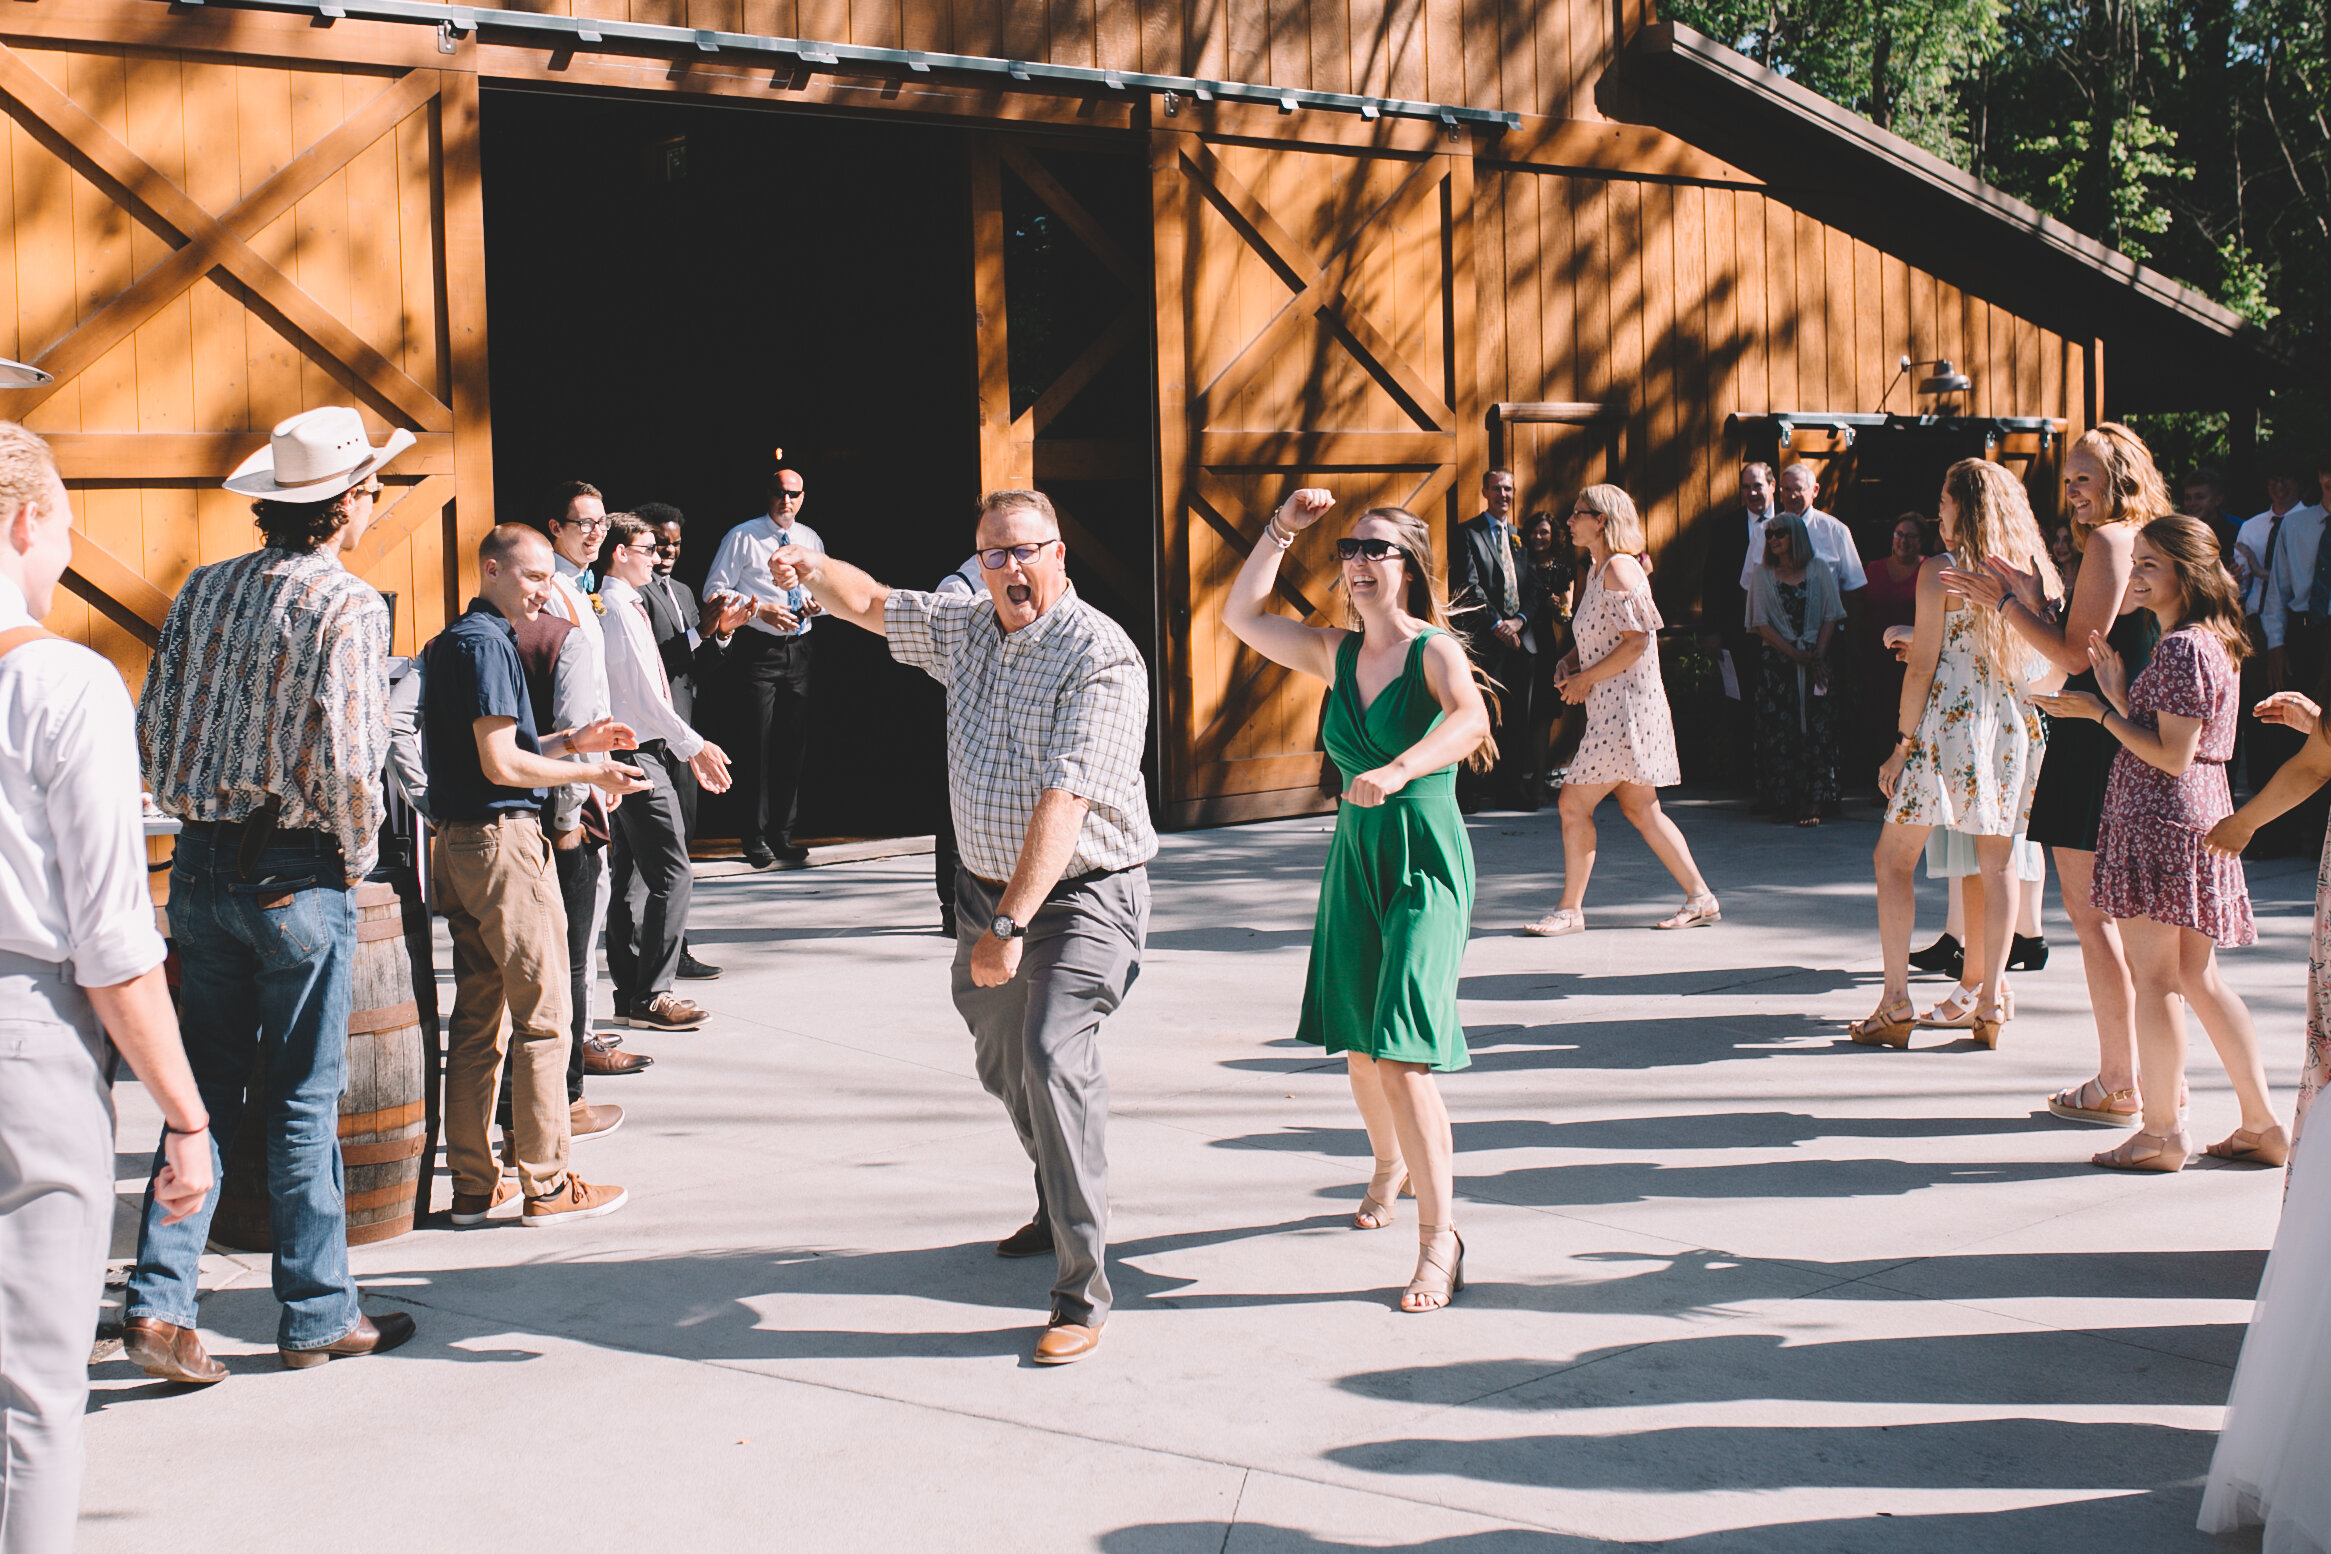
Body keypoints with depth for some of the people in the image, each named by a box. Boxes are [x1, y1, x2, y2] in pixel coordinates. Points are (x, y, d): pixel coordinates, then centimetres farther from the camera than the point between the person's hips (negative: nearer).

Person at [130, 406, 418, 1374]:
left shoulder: (204, 590, 6)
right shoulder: (347, 605, -12)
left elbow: (155, 730, 6)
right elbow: (344, 756, -19)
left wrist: (200, 817, 17)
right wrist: (357, 855, -3)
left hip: (202, 867, 6)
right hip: (297, 877, -5)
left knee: (206, 1088, 12)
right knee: (304, 1101, 4)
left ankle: (159, 1302, 7)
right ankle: (316, 1315, 15)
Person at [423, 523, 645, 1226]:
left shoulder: (447, 643, 18)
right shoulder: (487, 643, -13)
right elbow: (501, 765, -18)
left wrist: (568, 742, 15)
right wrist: (590, 772, -8)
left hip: (458, 843, 10)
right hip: (504, 838, -10)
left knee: (478, 1016, 12)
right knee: (542, 1015, -3)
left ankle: (473, 1185, 15)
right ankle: (547, 1185, 2)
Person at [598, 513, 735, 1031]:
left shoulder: (626, 606, 16)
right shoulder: (619, 609, -15)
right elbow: (644, 696, -18)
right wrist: (694, 745, -13)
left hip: (637, 751, 11)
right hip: (638, 755, -11)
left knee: (633, 874, 13)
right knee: (672, 873, -11)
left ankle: (631, 989, 19)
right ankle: (650, 996, -10)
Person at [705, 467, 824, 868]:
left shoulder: (811, 540, 14)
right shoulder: (742, 537, -1)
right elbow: (715, 590, -5)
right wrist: (760, 610, -16)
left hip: (797, 650, 5)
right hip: (757, 650, -5)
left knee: (793, 745, 7)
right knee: (758, 744, -6)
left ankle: (782, 835, 16)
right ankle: (755, 839, 2)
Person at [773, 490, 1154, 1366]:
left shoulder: (1099, 654, -18)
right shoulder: (966, 630, 7)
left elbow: (1065, 800, -26)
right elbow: (872, 605, 23)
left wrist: (1012, 924, -31)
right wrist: (816, 569, 0)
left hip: (1082, 894, -8)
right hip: (988, 890, 8)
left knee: (1053, 1055, -24)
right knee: (1002, 1063, 19)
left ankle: (1082, 1295, -19)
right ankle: (1062, 1212, 45)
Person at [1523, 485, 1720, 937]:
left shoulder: (1619, 569, -14)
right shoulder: (1595, 571, 16)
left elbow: (1637, 640, -21)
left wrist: (1586, 678, -15)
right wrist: (1569, 663, 6)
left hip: (1626, 707, -10)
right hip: (1611, 708, 10)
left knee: (1574, 803, -8)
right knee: (1640, 809, 13)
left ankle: (1570, 910, 0)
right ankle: (1701, 898, 17)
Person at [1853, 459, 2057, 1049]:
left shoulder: (1940, 571, -8)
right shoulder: (2035, 574, 7)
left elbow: (1922, 667, -9)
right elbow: (2049, 663, 13)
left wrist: (1902, 744, -4)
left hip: (1949, 720, -5)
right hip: (2014, 727, 5)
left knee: (1893, 859, 4)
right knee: (1996, 863, 10)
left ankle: (1896, 1003, -1)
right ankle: (1990, 1001, 9)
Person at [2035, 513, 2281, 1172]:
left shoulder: (2180, 649, -15)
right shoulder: (2208, 642, 16)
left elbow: (2173, 755, -19)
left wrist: (2100, 713, -14)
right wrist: (2119, 696, 7)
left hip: (2161, 821, -10)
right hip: (2201, 821, 10)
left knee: (2152, 976, -3)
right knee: (2198, 977, 14)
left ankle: (2162, 1132, 3)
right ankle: (2263, 1124, 17)